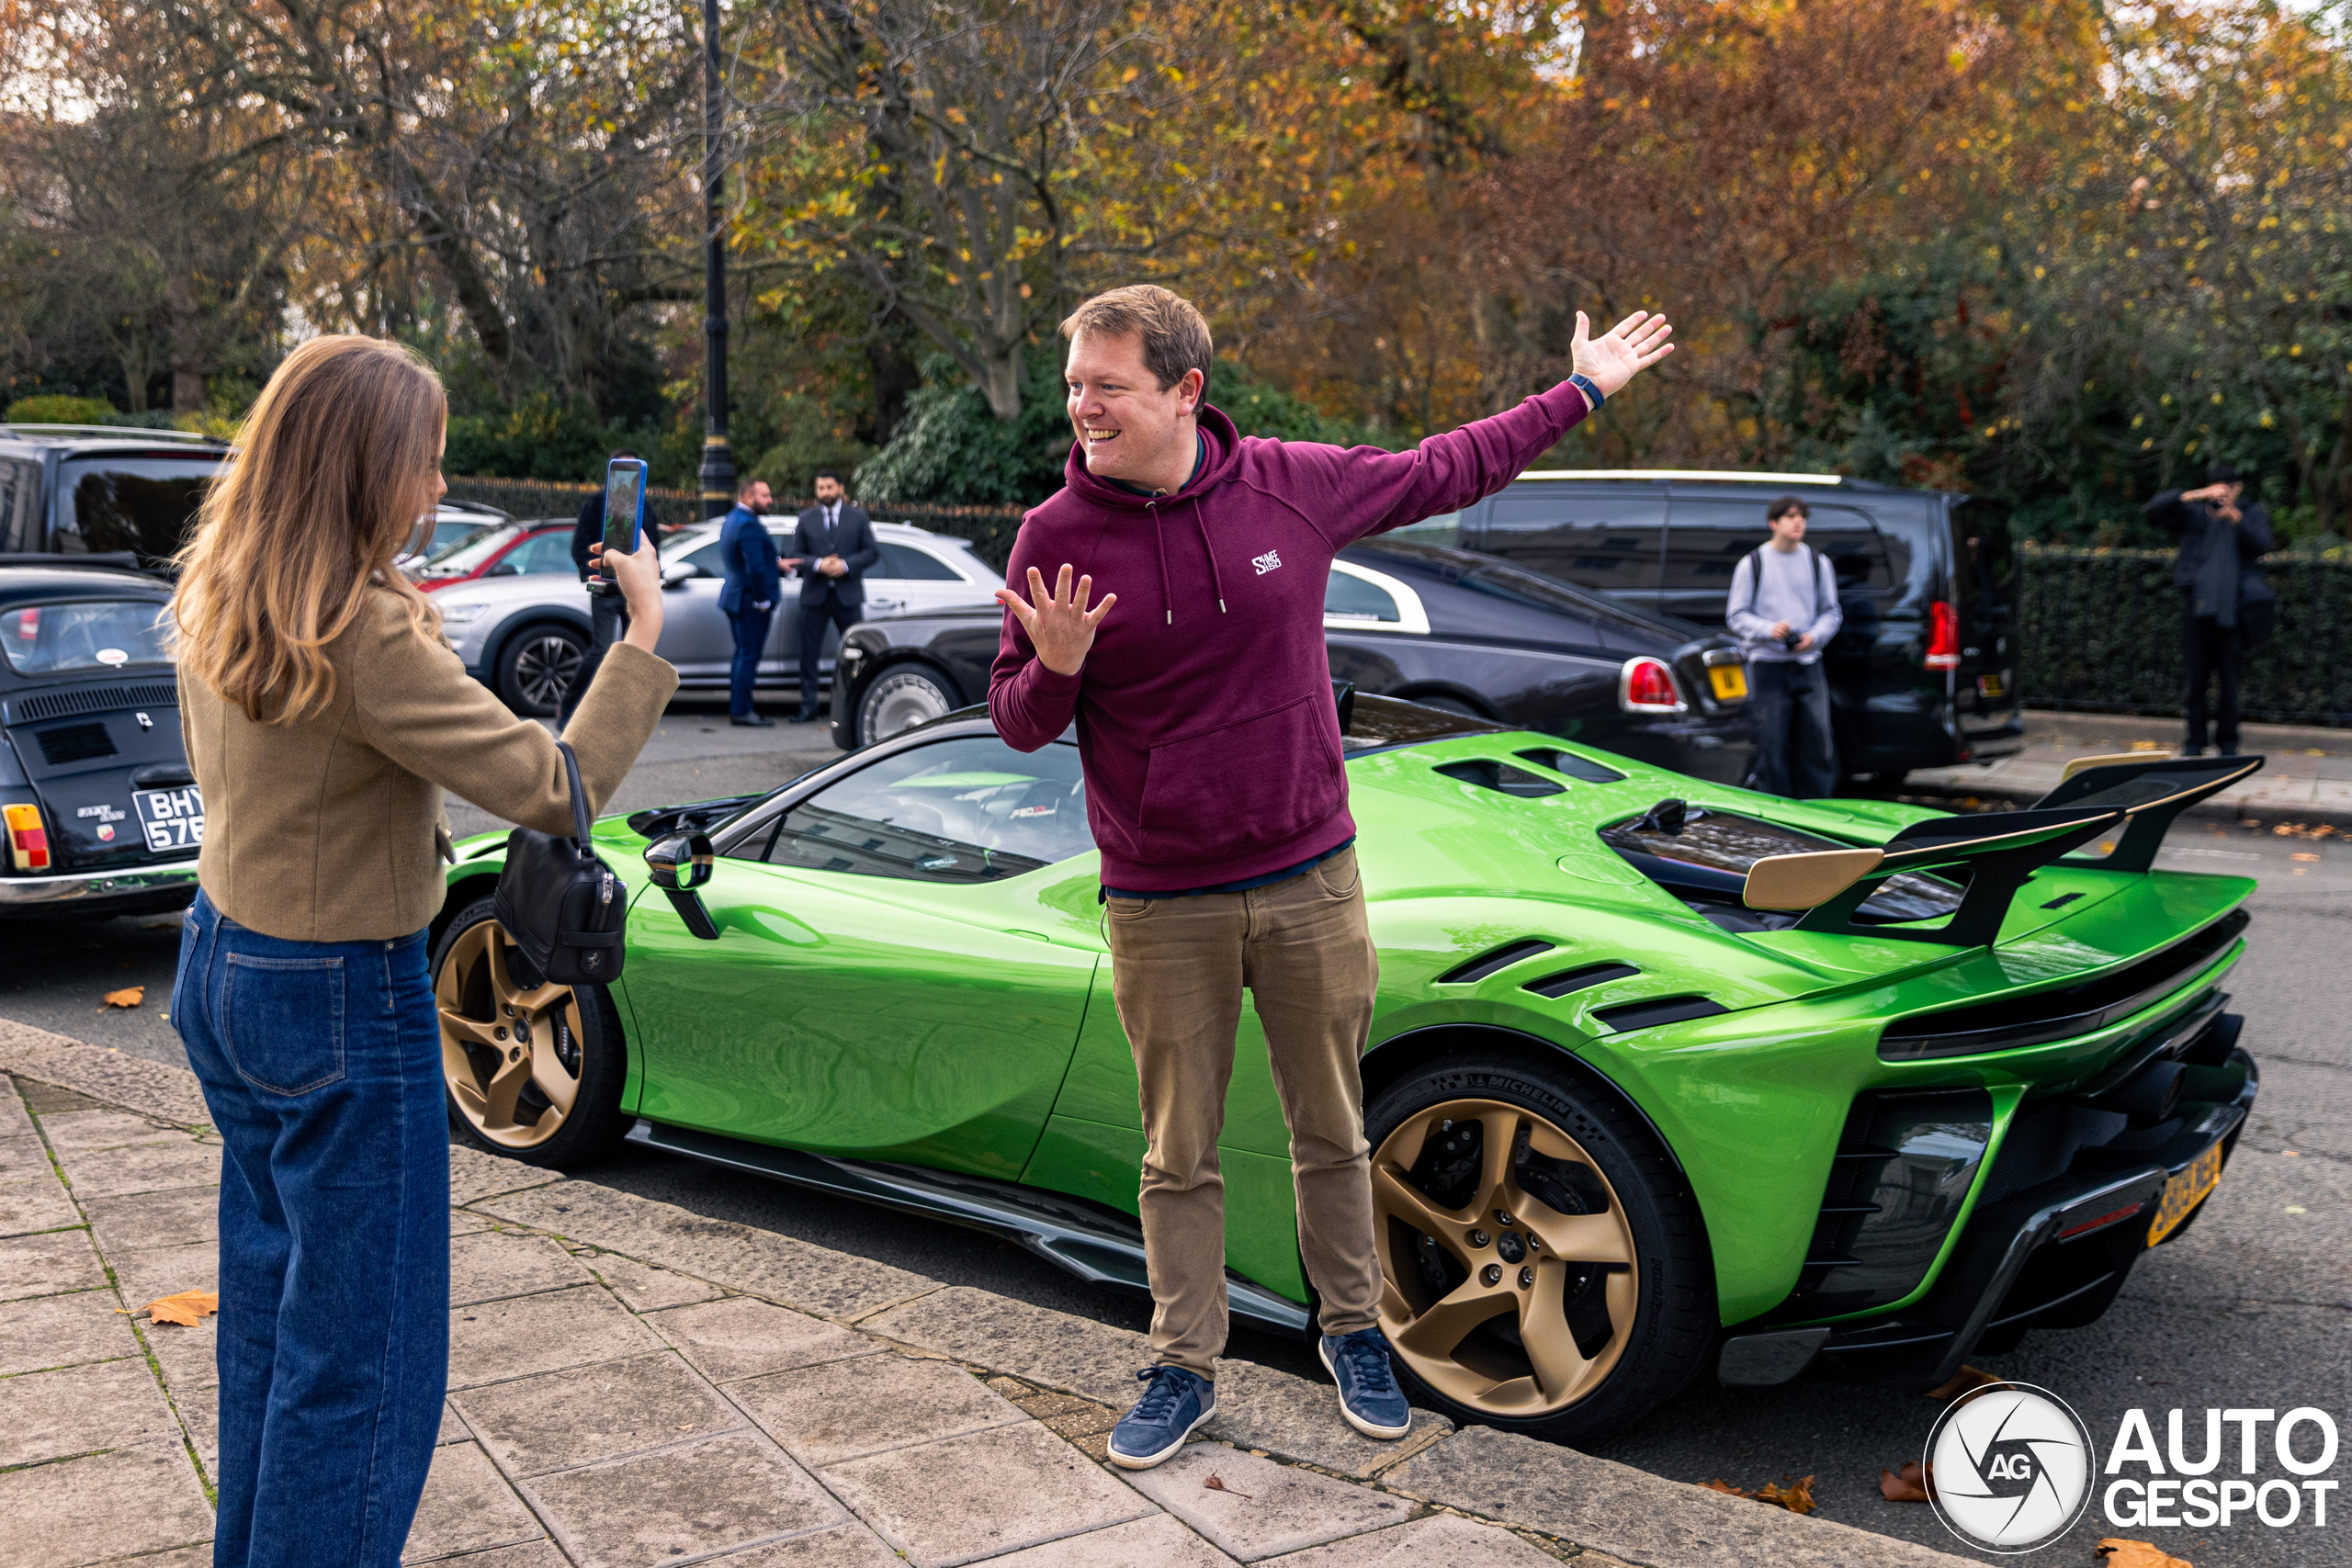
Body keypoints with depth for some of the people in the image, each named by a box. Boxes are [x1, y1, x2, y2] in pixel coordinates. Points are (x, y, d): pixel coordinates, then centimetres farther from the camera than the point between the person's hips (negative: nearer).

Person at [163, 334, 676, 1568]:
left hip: (222, 965, 9)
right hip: (341, 1003, -9)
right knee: (364, 1345, 3)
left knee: (270, 1293, 21)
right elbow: (555, 789, -26)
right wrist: (642, 635, -17)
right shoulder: (365, 637, -25)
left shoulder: (216, 602, 1)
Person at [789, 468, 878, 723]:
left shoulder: (858, 516, 5)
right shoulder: (806, 518, 8)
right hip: (815, 594, 1)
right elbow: (797, 554, 4)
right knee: (809, 653, 1)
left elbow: (873, 551, 1)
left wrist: (846, 565, -14)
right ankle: (808, 707, 6)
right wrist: (818, 565, -15)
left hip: (848, 595, -1)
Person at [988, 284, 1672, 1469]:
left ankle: (1353, 1332, 34)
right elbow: (1016, 722, 0)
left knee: (1332, 1131, 14)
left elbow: (1440, 473, 13)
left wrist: (1581, 393, 20)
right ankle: (1183, 1370, 26)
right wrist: (1055, 668, -24)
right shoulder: (1056, 538, -7)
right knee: (1179, 1157, 9)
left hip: (1309, 882, 1)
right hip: (1161, 911, -1)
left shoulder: (1295, 484, -5)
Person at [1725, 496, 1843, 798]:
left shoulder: (1818, 562, 10)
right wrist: (1769, 629, -16)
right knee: (1772, 745, -2)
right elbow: (1736, 615, 2)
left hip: (1808, 664, 3)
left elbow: (1831, 612, 13)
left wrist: (1814, 636, -7)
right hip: (1767, 665, -2)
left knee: (1818, 744, -1)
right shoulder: (1752, 564, 2)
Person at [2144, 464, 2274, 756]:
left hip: (2232, 606, 0)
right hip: (2197, 603, 0)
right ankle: (2195, 741, 9)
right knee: (2196, 676, 1)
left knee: (2229, 677, -1)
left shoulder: (2252, 513, 12)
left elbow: (2261, 547, -6)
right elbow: (2155, 510, -6)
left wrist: (2235, 518, -21)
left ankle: (2227, 743, 9)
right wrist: (2196, 496, -17)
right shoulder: (2193, 513, 10)